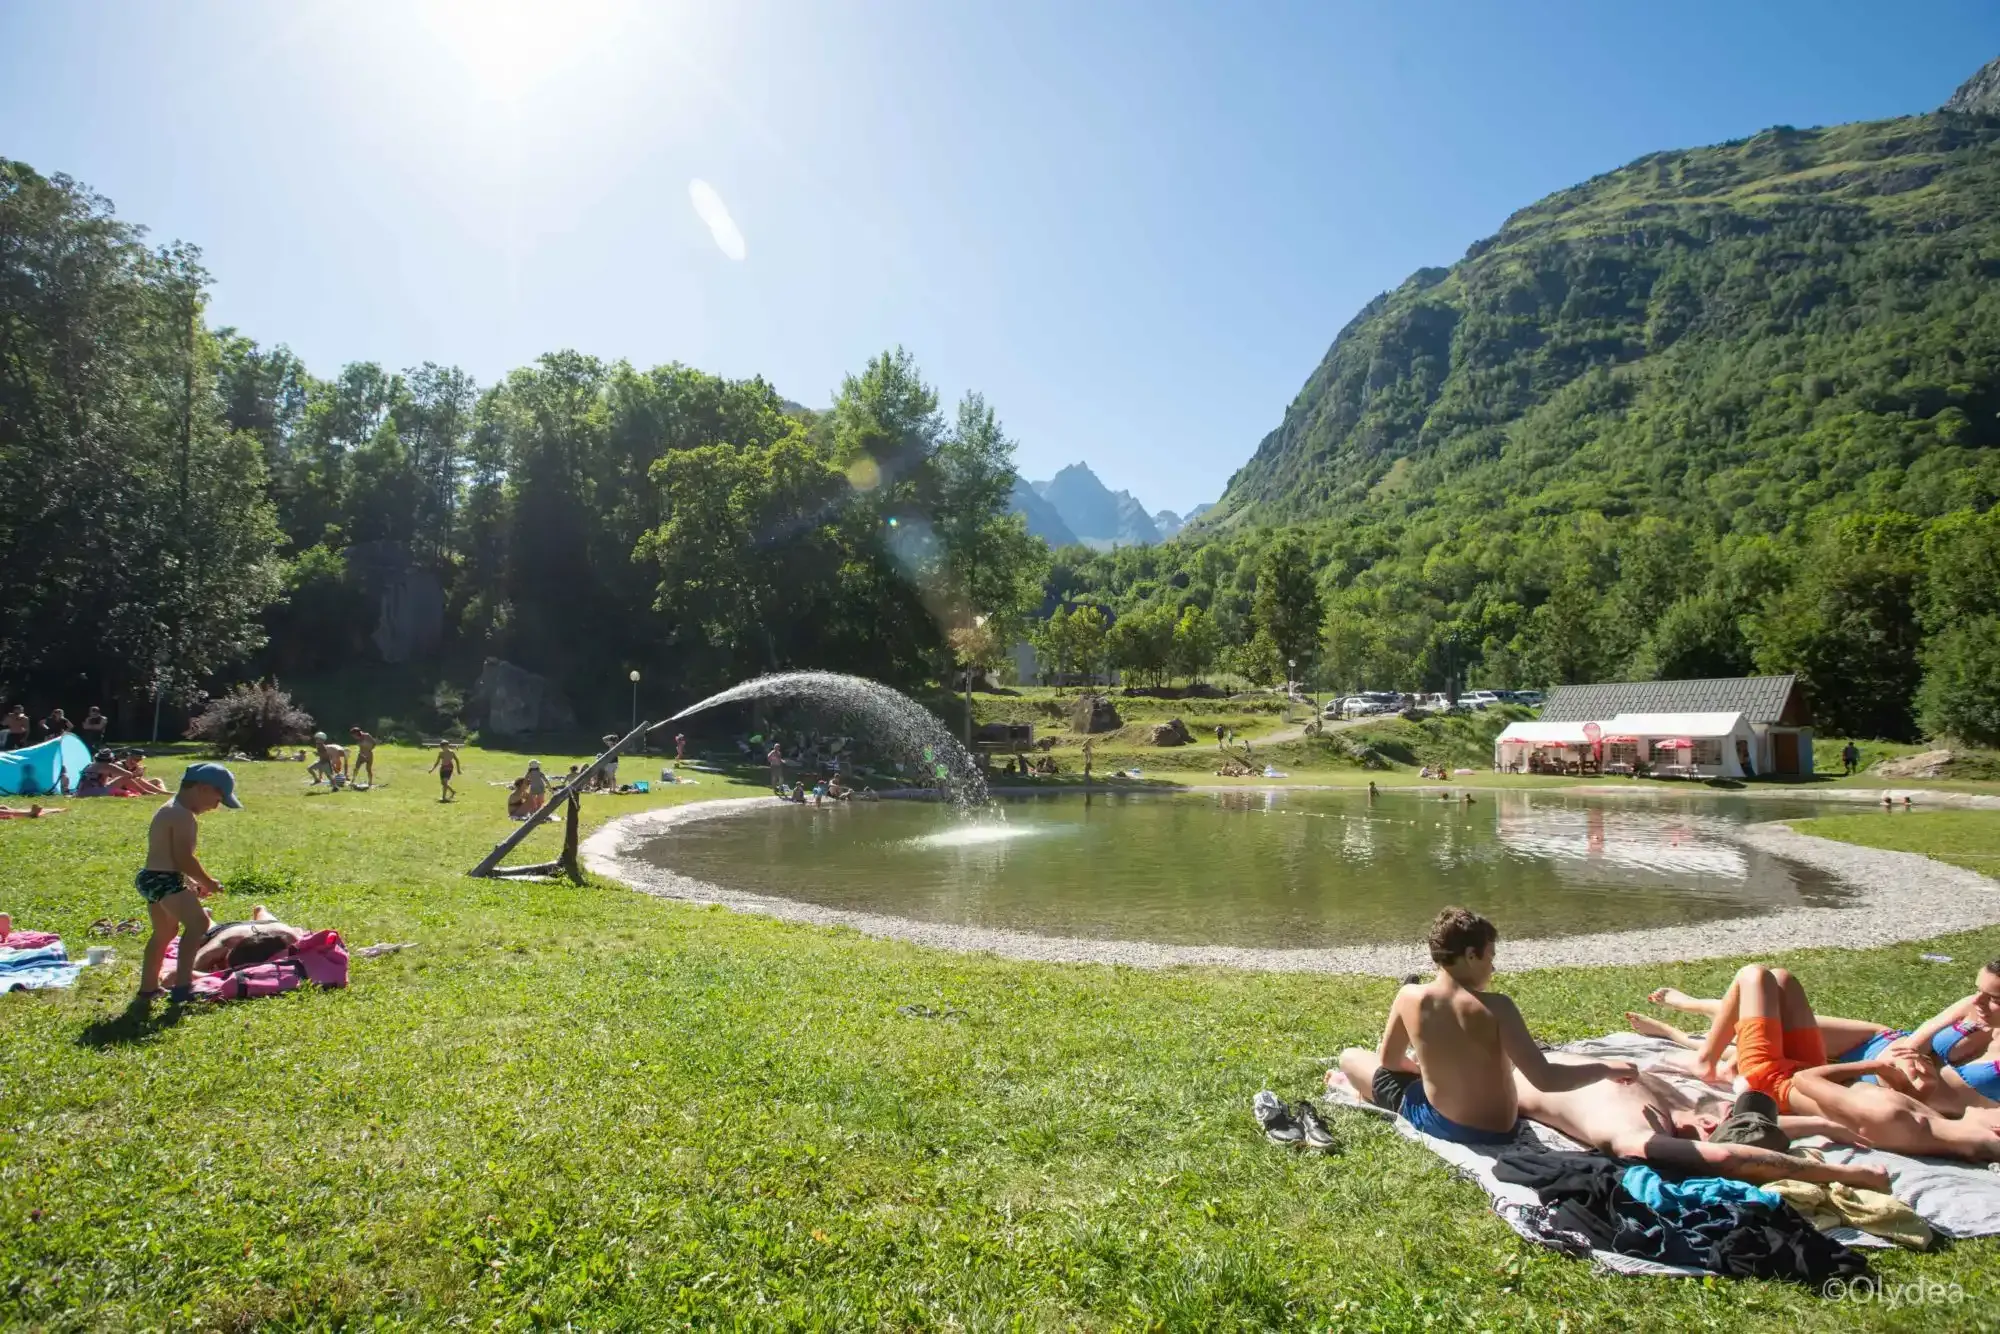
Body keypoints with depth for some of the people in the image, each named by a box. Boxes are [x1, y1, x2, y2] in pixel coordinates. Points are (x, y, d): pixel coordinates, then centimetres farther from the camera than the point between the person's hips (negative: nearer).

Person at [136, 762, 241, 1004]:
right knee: (198, 923, -22)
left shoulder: (168, 811, 17)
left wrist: (190, 882, 20)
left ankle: (148, 987, 40)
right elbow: (184, 858, -21)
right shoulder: (183, 816, -16)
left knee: (163, 933, 26)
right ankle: (182, 986, -29)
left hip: (151, 878, 11)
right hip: (165, 880, -11)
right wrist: (208, 882, -7)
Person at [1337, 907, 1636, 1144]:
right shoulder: (1495, 1007, -21)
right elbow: (1544, 1079, -23)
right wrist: (1608, 1069, -10)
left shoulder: (1410, 997, -14)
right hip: (1495, 1131, 1)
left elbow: (1388, 1060, 1)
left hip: (1436, 1122, 0)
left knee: (1350, 1057, 16)